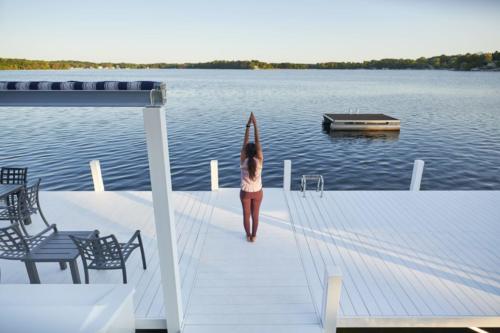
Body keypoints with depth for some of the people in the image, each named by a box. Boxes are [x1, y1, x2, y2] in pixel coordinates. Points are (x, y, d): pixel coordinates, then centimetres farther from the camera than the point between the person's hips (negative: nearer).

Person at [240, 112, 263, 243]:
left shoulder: (243, 161, -20)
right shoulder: (259, 161, -20)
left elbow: (245, 142, -19)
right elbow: (257, 141, -22)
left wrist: (248, 125, -19)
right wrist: (255, 124, -21)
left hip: (245, 192, 0)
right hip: (257, 192, 0)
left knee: (246, 215, 18)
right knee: (255, 215, 17)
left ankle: (248, 235, 34)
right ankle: (253, 236, 32)